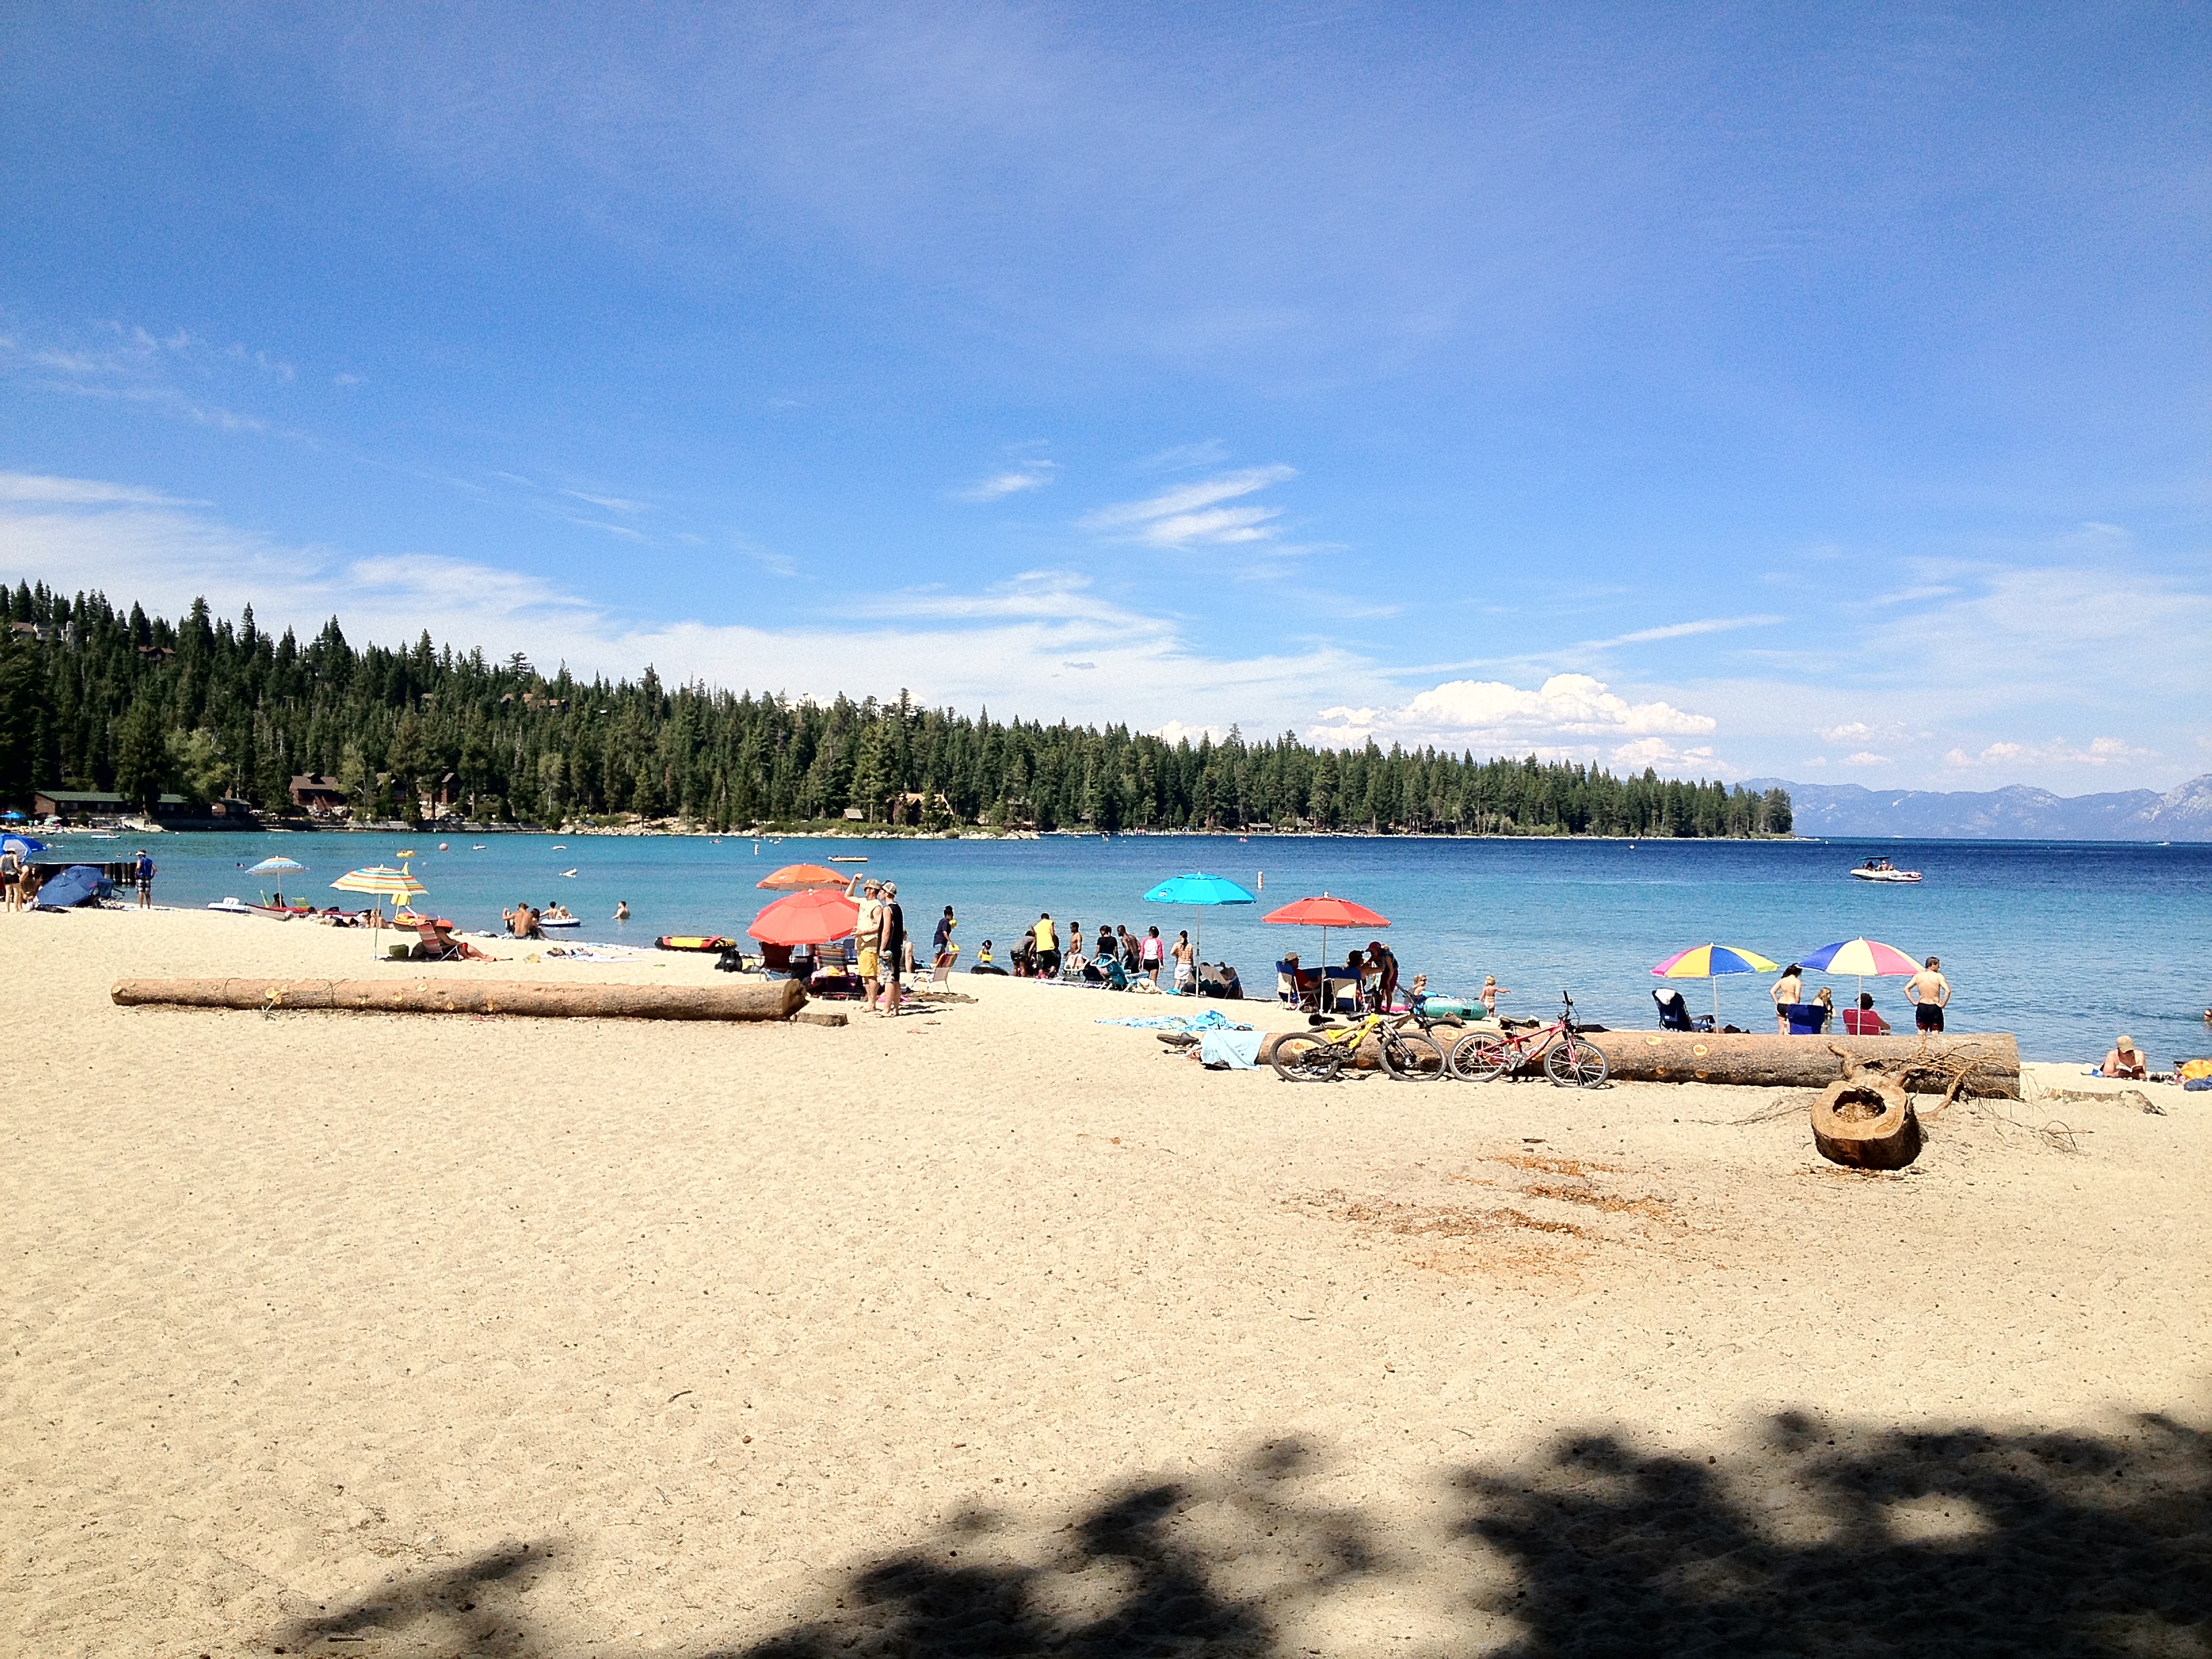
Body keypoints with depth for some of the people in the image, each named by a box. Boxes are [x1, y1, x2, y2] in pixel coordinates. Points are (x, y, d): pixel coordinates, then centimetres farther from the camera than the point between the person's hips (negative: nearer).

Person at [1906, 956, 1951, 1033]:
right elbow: (1948, 991, -21)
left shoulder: (1918, 976, 1)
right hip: (1935, 1008, -3)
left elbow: (1906, 989, 0)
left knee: (1921, 1031, 12)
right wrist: (1943, 1004, -11)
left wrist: (1914, 1002, 3)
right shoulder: (1938, 976, -10)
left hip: (1921, 1007, 3)